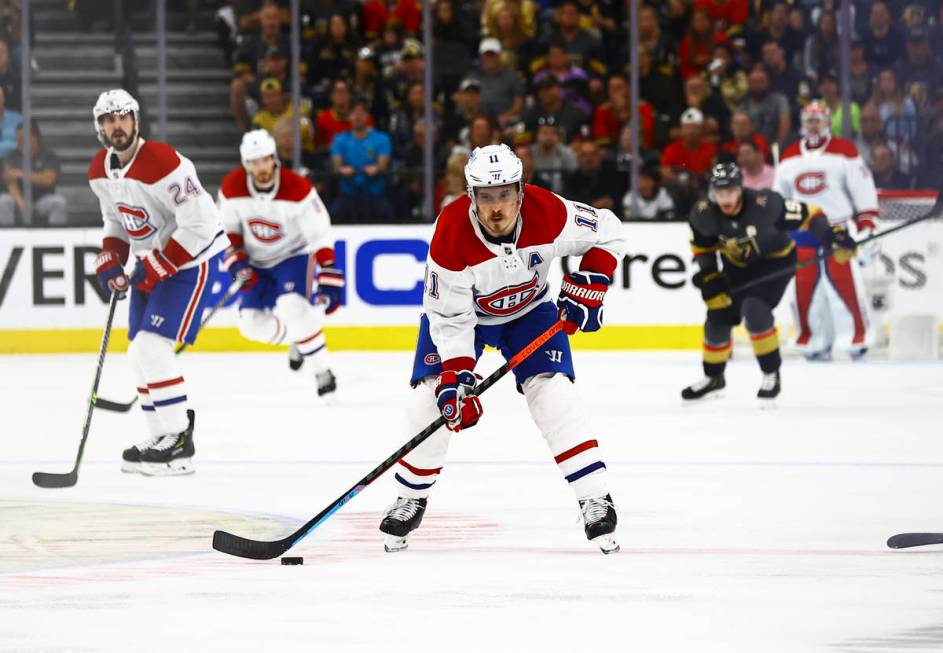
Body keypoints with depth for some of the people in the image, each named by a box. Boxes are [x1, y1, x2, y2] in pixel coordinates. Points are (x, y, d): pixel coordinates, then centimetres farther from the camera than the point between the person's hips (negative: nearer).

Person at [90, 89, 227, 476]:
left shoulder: (162, 164, -26)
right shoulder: (100, 171, 1)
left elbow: (199, 223, -27)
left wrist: (157, 269, -23)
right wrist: (110, 263, 0)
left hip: (192, 256, -9)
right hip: (152, 260, 9)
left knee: (151, 348, -18)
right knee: (140, 354, 9)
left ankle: (179, 443, -13)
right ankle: (162, 438, 20)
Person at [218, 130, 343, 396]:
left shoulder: (298, 189, -27)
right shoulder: (232, 188, -16)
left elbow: (321, 237, -23)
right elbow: (227, 231, -1)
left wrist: (328, 281, -27)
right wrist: (237, 262, -15)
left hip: (294, 254, -5)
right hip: (257, 261, 5)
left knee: (292, 306, -30)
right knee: (252, 323, -3)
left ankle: (322, 370, -18)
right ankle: (298, 340, 28)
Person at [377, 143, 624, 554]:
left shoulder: (548, 213, -30)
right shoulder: (451, 235, -34)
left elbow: (607, 233, -11)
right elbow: (449, 317, -27)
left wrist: (586, 289, -20)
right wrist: (455, 376, -36)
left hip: (529, 309, 1)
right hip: (462, 309, -1)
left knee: (553, 391, -17)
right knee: (434, 397, -12)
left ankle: (595, 500, -13)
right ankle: (411, 499, 9)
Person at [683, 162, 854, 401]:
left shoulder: (765, 204, -33)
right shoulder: (705, 215, -20)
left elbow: (808, 216, -25)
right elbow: (702, 248, 1)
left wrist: (833, 238, -34)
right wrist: (708, 276, -9)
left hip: (775, 260, -5)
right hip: (738, 265, 5)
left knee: (754, 310, -25)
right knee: (718, 316, 5)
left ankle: (772, 374, -8)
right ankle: (713, 377, 31)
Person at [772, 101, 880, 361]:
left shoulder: (844, 151, -1)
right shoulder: (789, 157, 13)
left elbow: (863, 192, -2)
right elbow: (778, 199, 19)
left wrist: (866, 227, -8)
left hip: (838, 229, -4)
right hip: (802, 231, 4)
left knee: (845, 285, -9)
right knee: (806, 289, 1)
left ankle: (857, 337, -2)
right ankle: (815, 342, 8)